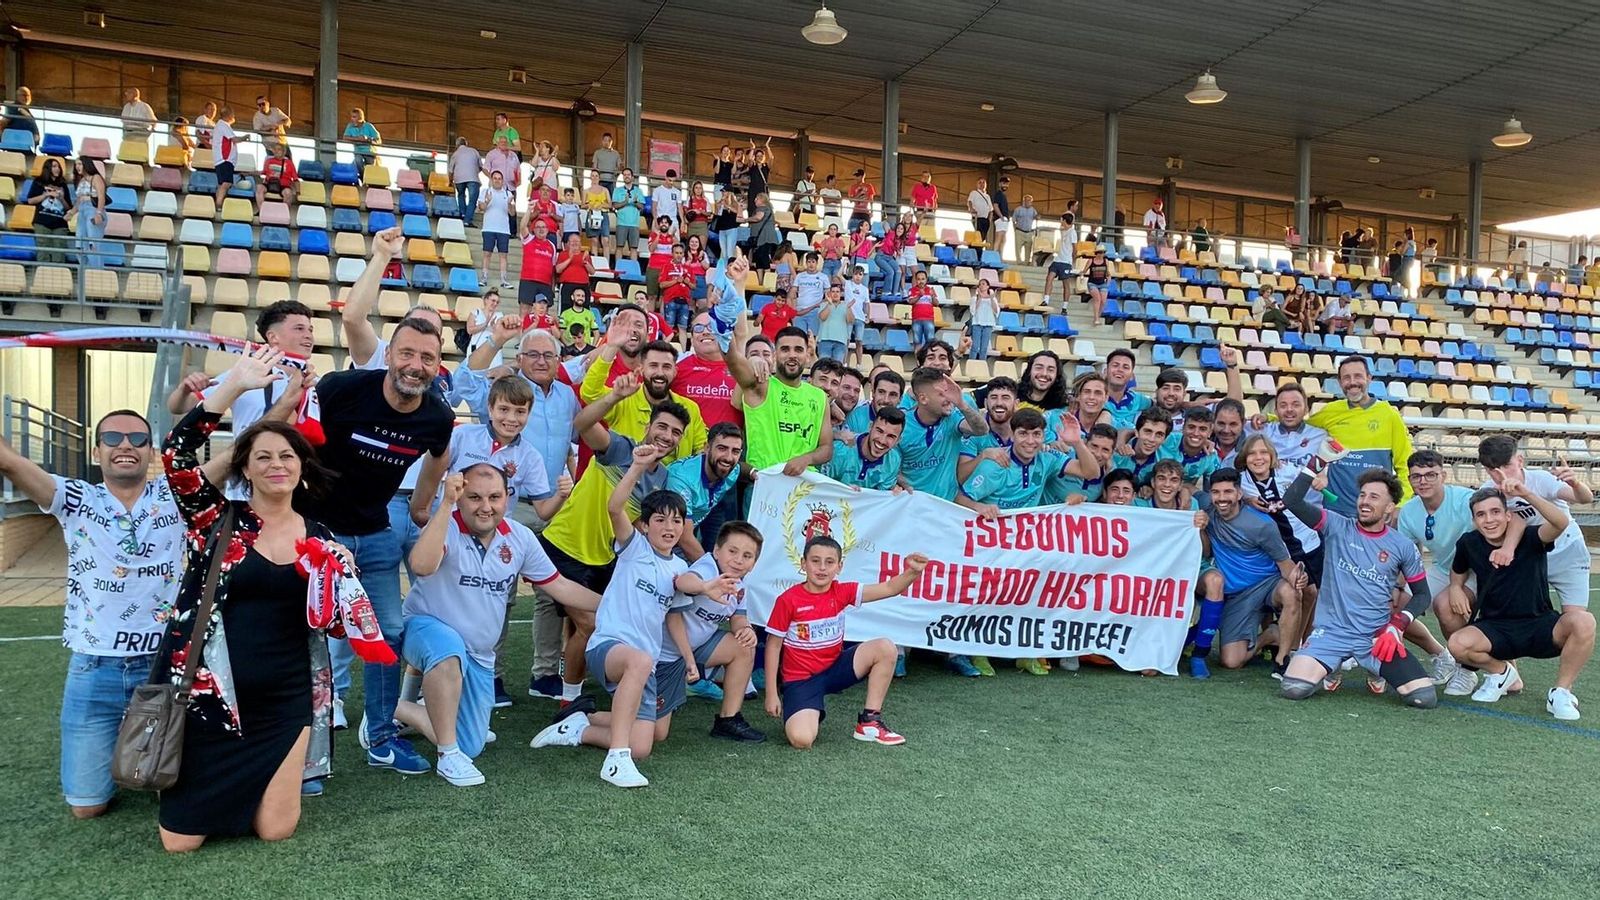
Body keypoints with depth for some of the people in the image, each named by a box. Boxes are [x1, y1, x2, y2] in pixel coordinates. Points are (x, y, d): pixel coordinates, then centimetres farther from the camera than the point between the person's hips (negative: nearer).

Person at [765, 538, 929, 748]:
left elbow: (889, 589, -13)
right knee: (801, 740, -30)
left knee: (886, 648, -15)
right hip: (800, 679, -5)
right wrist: (772, 694, -8)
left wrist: (912, 572, -34)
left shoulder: (842, 592, -4)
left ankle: (869, 722, -3)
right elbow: (773, 646, -7)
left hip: (834, 668, 5)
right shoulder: (788, 600, -14)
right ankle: (811, 714, 10)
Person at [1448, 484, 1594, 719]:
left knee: (1583, 621, -34)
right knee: (1458, 644, -30)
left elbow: (1561, 522, -33)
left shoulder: (1530, 538, -11)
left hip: (1540, 627, -2)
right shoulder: (1469, 543, -2)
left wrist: (1526, 494, -42)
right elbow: (1457, 573, 20)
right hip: (1495, 629, 2)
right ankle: (1502, 673, 8)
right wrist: (1456, 588, -3)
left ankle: (1561, 692, -9)